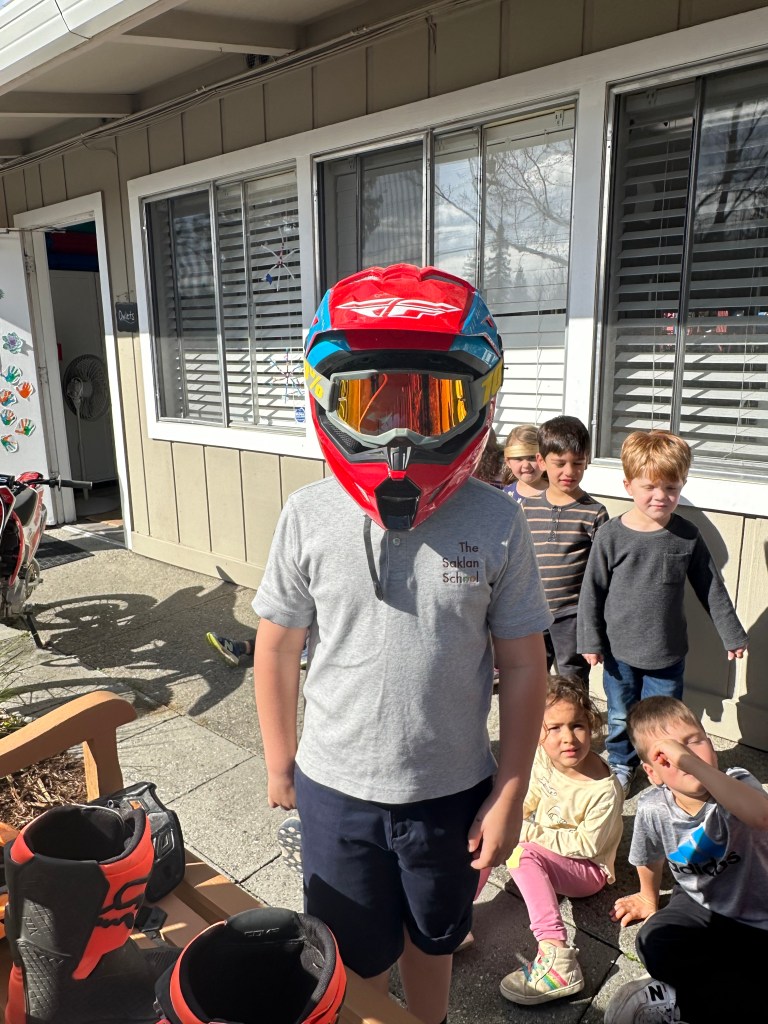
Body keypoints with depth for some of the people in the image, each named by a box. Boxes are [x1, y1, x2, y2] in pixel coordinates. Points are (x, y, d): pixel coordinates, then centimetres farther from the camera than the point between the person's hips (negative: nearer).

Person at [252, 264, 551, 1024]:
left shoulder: (496, 525, -15)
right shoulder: (310, 517, -15)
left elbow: (522, 668, -8)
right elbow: (277, 647, -4)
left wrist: (509, 796, -4)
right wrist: (279, 763, 4)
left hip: (453, 790, 1)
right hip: (337, 788, 0)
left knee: (430, 939, 28)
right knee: (356, 962, 21)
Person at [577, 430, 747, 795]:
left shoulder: (687, 536, -5)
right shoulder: (612, 535, -11)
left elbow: (712, 589, 5)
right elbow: (592, 591, -5)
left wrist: (732, 634, 9)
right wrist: (591, 641, -5)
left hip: (668, 652, 1)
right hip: (620, 650, 0)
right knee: (620, 717, 16)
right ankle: (621, 764, 40)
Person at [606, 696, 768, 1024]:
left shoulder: (736, 784, -27)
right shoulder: (652, 809, -18)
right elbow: (650, 859, 6)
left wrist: (693, 763, -60)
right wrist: (648, 898, 22)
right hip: (700, 906, 2)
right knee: (655, 945, -24)